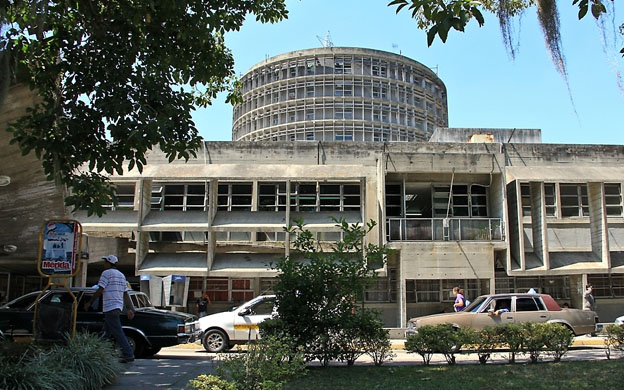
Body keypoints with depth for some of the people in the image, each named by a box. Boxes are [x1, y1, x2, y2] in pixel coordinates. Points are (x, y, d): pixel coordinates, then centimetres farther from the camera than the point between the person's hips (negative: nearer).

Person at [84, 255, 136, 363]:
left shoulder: (107, 273, -6)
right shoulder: (121, 275, 19)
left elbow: (100, 290, -12)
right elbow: (126, 294, 16)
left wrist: (89, 302, -2)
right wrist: (130, 309, 14)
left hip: (110, 307, -9)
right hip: (118, 306, 9)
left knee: (118, 333, -10)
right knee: (107, 332, 15)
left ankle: (128, 355, -14)